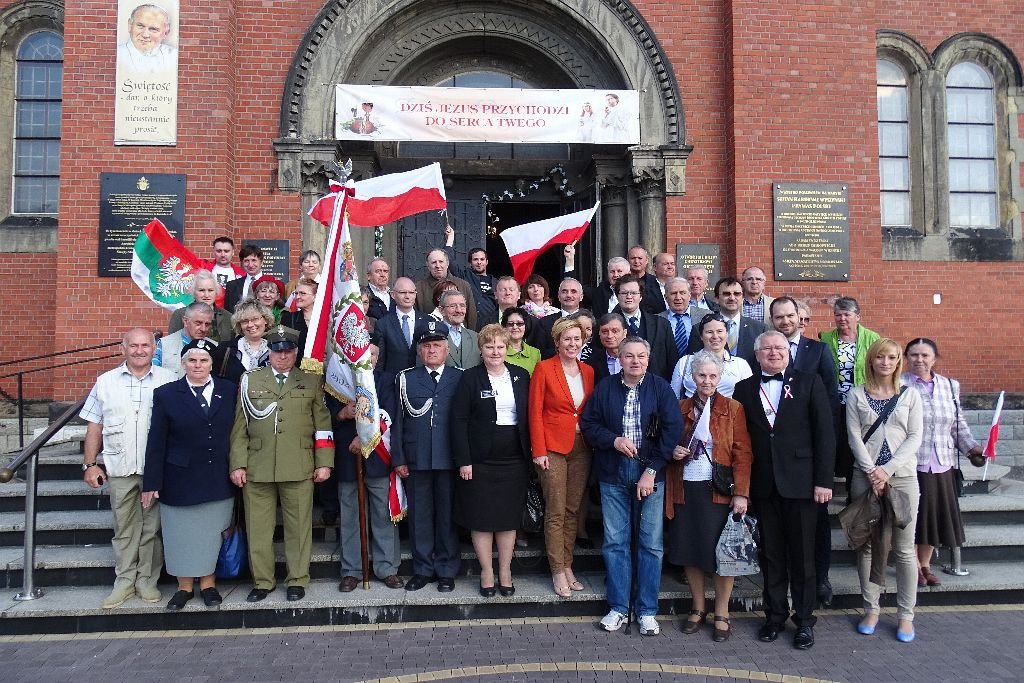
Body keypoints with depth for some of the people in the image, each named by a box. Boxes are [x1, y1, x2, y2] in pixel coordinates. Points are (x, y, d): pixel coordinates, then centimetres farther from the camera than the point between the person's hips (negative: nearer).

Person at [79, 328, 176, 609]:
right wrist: (90, 464, 3)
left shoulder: (169, 381, -1)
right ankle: (124, 581, 21)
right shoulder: (106, 381, 6)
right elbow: (94, 426, 8)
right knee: (124, 528, 10)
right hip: (119, 469, 2)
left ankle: (148, 580, 19)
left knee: (152, 528, 7)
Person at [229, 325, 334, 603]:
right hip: (257, 469, 1)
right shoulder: (250, 381, 10)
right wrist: (237, 465, 1)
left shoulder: (311, 382, 8)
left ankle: (297, 580, 18)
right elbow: (239, 427, 7)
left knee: (298, 526, 5)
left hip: (299, 469, -1)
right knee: (258, 528, 7)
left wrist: (324, 463, 0)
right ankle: (262, 581, 21)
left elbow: (323, 425, 6)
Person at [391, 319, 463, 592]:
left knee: (447, 515, 7)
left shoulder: (460, 379, 4)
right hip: (415, 460, 1)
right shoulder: (405, 379, 7)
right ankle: (422, 569, 22)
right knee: (419, 516, 9)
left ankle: (446, 570, 20)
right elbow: (398, 421, 5)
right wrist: (398, 458, -1)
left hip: (449, 459, -1)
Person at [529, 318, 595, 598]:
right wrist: (539, 451, -12)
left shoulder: (588, 371, 9)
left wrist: (595, 443, 3)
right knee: (556, 512, 0)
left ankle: (567, 566, 21)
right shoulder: (544, 368, -5)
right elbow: (535, 412, -7)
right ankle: (558, 572, 10)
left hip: (581, 448, 5)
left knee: (572, 510, 10)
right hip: (553, 448, -4)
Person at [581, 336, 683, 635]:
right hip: (613, 475, 1)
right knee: (615, 542, 6)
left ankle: (647, 611, 16)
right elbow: (589, 424, 6)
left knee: (651, 543, 4)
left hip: (650, 473, -1)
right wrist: (613, 440, -13)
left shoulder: (660, 387, -1)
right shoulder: (605, 388, 4)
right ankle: (618, 607, 18)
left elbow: (673, 428, -6)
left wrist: (652, 470, -11)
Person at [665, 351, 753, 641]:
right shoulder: (681, 408, 7)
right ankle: (698, 608, 26)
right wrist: (674, 452, -5)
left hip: (719, 491, -3)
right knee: (689, 549, 8)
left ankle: (721, 614, 18)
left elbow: (743, 453, -5)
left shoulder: (733, 409, -2)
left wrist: (741, 493, -12)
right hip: (686, 489, 3)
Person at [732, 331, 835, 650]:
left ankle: (804, 620, 21)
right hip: (763, 485, 2)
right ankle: (775, 615, 25)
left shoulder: (809, 383, 2)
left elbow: (824, 433, -2)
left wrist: (824, 480, -8)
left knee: (802, 555, 7)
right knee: (771, 554, 11)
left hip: (800, 482, -2)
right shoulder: (745, 388, 7)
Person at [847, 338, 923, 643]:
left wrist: (887, 469, -10)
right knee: (867, 545, 5)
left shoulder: (910, 395, 7)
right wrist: (872, 472, -11)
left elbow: (915, 437, 0)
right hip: (865, 476, 0)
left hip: (902, 475, 0)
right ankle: (871, 609, 16)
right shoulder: (856, 395, 5)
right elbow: (854, 436, -1)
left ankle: (906, 615, 13)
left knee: (904, 548, 2)